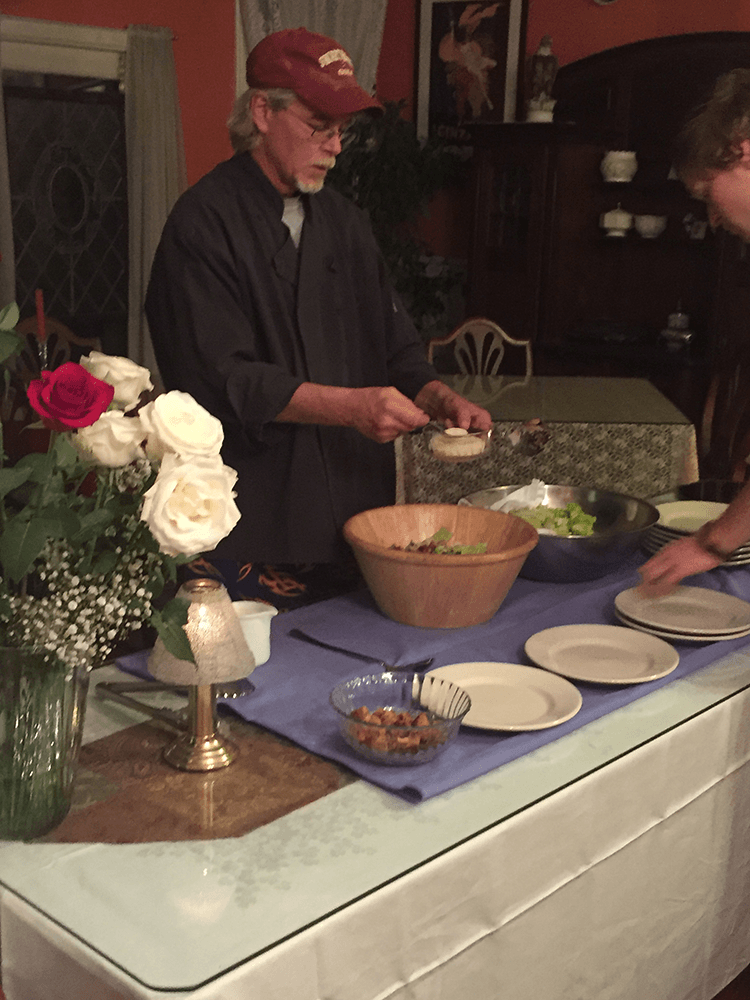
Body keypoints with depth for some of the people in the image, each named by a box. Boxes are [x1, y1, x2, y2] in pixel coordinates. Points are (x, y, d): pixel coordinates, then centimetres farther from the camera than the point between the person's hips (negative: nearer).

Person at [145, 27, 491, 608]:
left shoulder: (344, 221, 14)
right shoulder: (206, 222, -10)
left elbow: (394, 345, 17)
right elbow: (223, 379, -18)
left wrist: (441, 400, -3)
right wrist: (351, 406, -25)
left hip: (358, 514, 7)